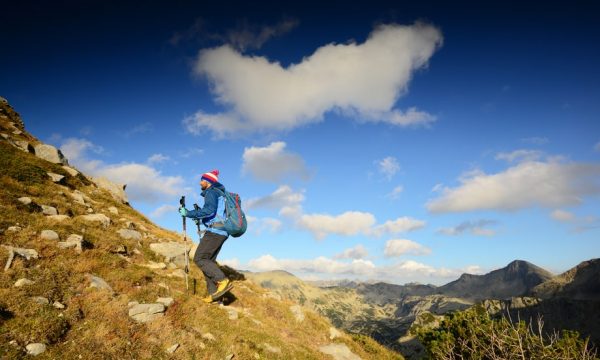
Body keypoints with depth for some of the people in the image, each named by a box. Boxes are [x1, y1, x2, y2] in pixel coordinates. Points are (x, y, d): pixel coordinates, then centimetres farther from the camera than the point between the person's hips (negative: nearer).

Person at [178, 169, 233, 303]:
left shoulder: (211, 192, -6)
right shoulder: (219, 193, 24)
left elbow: (209, 210, -23)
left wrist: (188, 213, -18)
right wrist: (199, 218, 25)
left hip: (214, 231, -10)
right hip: (221, 232, 10)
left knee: (199, 258, -10)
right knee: (208, 261, 9)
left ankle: (223, 281, -17)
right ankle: (213, 293, 5)